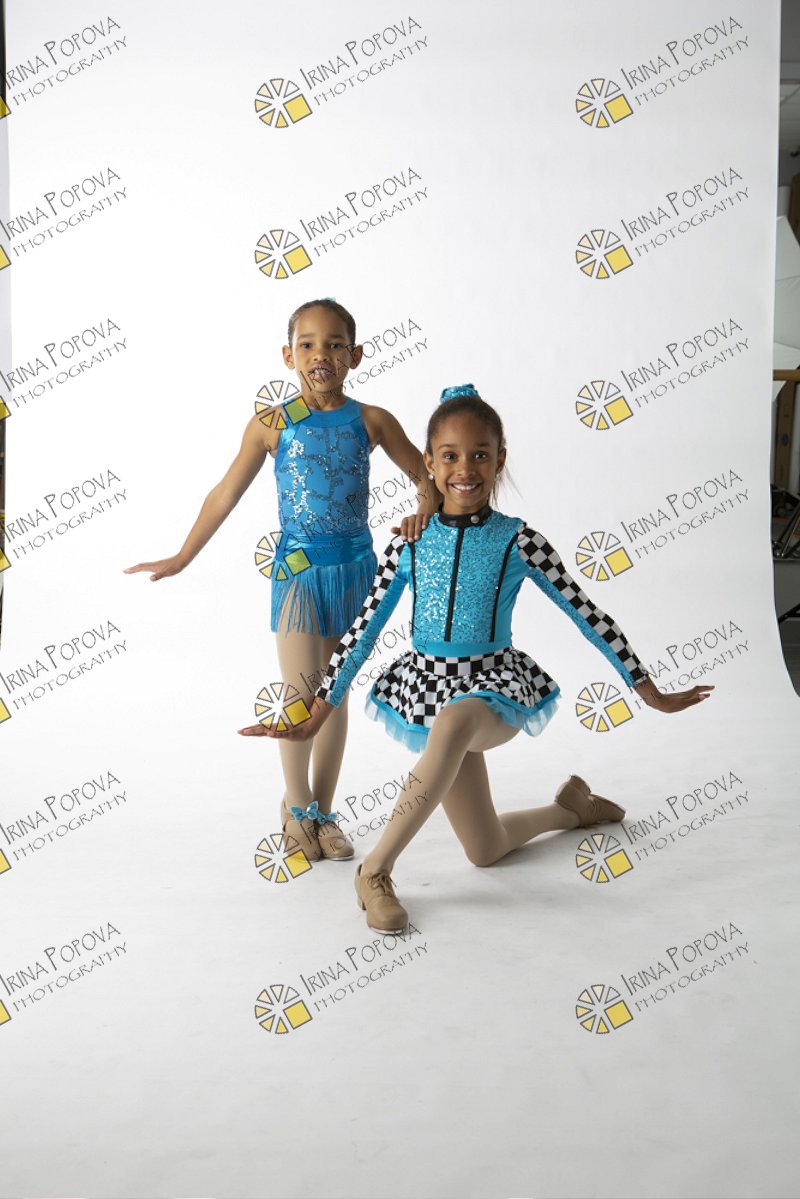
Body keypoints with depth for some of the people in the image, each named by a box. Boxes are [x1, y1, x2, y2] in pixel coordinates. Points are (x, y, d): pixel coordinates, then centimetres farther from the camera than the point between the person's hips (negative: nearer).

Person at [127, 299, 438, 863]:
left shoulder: (371, 420, -1)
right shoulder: (273, 424, -4)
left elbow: (428, 474, 9)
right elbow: (226, 494, 3)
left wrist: (425, 509, -14)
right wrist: (181, 559, 8)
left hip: (354, 566, 2)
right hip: (299, 568, -2)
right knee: (302, 698, -3)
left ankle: (322, 812, 24)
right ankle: (297, 805, 21)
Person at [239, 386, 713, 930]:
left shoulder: (518, 541, -7)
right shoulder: (411, 543, -1)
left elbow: (590, 617, -1)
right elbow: (363, 631, 4)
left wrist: (654, 695, 3)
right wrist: (315, 719, 4)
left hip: (495, 684, -3)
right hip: (429, 684, 3)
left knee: (452, 722, -41)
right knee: (486, 850, 4)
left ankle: (376, 865, -25)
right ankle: (572, 807, 35)